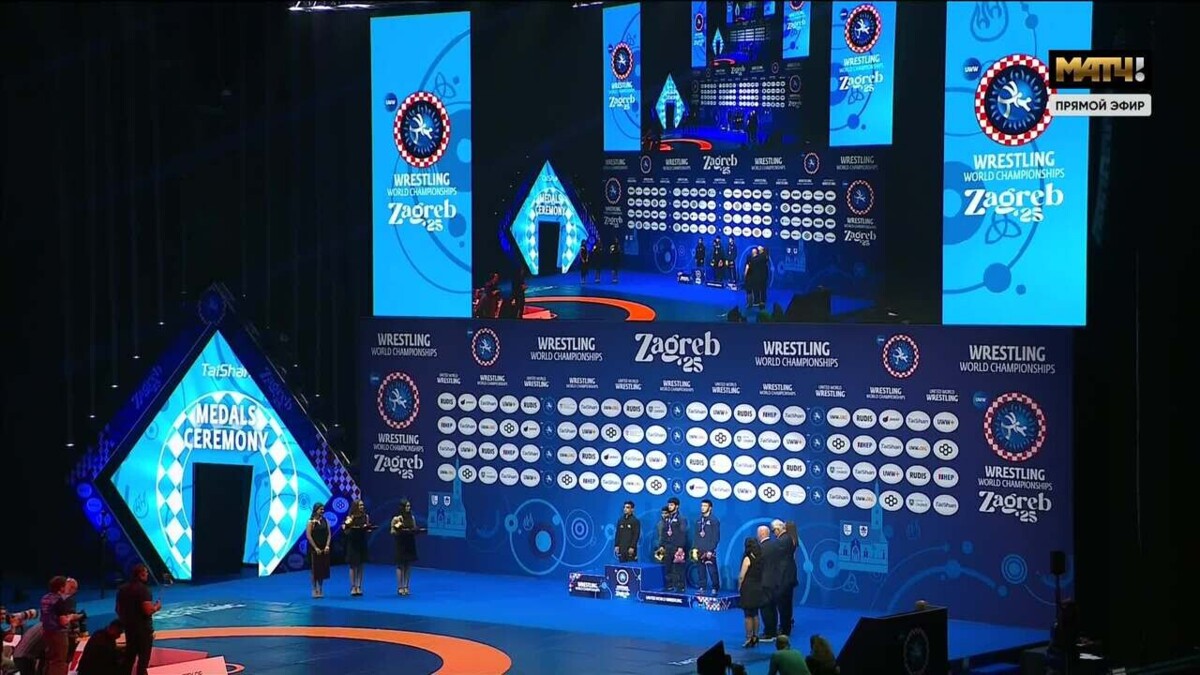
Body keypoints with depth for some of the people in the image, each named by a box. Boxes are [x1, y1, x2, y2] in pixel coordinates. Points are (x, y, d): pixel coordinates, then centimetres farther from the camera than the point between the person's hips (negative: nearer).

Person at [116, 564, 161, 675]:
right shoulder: (142, 589, -18)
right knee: (143, 658, 2)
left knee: (129, 656, 18)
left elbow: (118, 609, 14)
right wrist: (157, 607, -5)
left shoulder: (122, 588, 6)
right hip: (143, 628, -7)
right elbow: (148, 610, -25)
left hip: (129, 627, 7)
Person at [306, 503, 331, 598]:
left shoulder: (325, 521, 7)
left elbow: (329, 534, 5)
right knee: (315, 570, -1)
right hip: (314, 549, -4)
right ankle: (315, 590, 6)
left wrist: (327, 546, -7)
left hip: (324, 549, 4)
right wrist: (315, 548, -14)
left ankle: (321, 589, 15)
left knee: (323, 569, 7)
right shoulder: (311, 522, -6)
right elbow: (308, 536, -11)